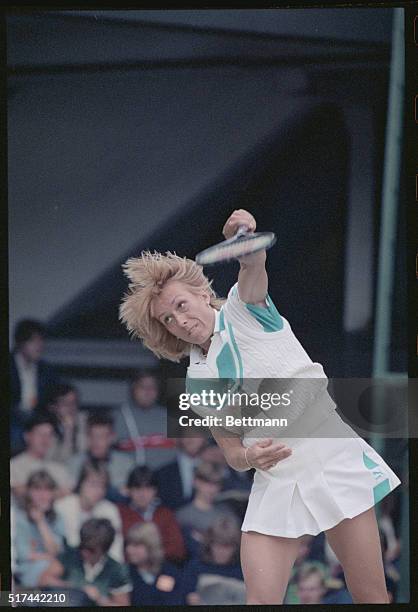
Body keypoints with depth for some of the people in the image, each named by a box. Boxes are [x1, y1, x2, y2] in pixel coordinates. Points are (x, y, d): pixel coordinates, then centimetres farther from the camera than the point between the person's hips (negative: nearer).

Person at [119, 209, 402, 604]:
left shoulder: (244, 310, 2)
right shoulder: (196, 382, 10)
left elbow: (253, 264, -20)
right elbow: (232, 454, 9)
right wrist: (252, 457, -16)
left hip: (335, 462, -3)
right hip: (276, 481, 3)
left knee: (372, 597, -5)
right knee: (261, 601, -12)